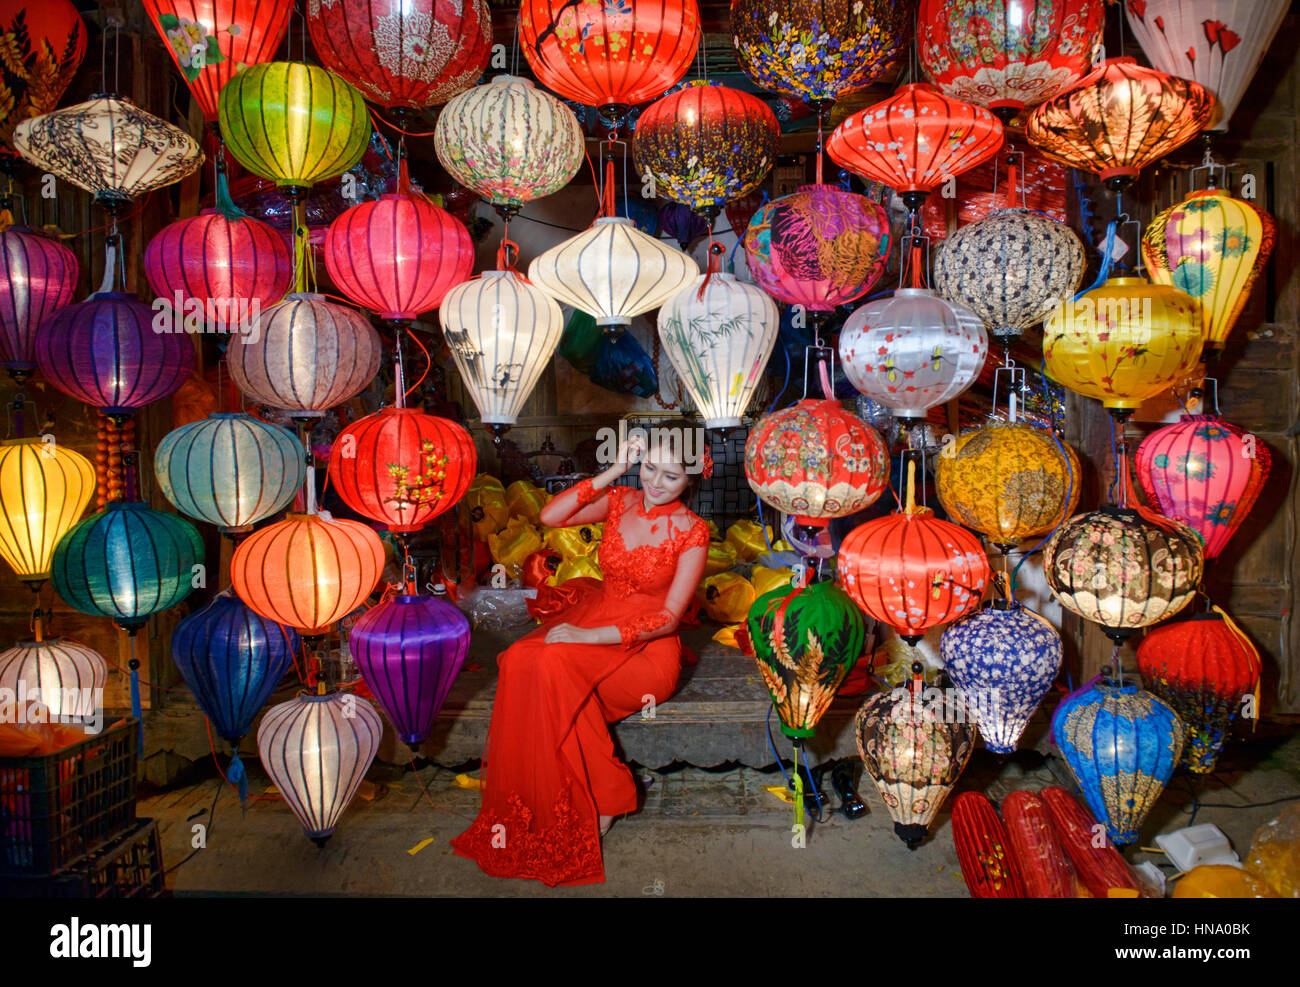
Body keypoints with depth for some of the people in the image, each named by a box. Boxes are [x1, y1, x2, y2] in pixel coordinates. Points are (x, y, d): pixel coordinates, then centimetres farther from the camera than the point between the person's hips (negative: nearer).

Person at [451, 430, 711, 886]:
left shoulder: (691, 532, -8)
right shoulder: (620, 501, 3)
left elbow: (668, 618, -14)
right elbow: (550, 517, -11)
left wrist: (591, 636, -23)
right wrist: (613, 472, -15)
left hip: (646, 646, -5)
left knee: (552, 666, -30)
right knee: (523, 660, -25)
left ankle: (599, 798, -13)